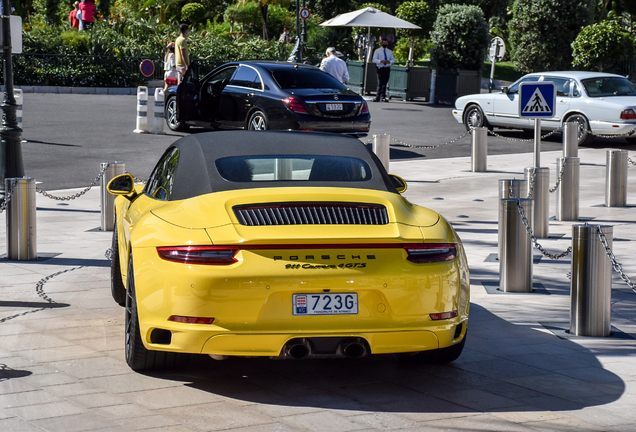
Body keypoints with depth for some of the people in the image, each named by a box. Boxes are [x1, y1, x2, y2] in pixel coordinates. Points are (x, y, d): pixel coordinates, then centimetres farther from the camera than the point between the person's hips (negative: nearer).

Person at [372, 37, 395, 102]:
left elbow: (393, 60, 16)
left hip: (387, 68, 4)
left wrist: (389, 61, -7)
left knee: (385, 84, 5)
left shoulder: (389, 52, 15)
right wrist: (381, 61, -22)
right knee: (380, 83, -9)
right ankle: (377, 98, -6)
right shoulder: (377, 51, 3)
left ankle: (383, 97, 10)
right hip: (380, 69, -4)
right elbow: (374, 60, -4)